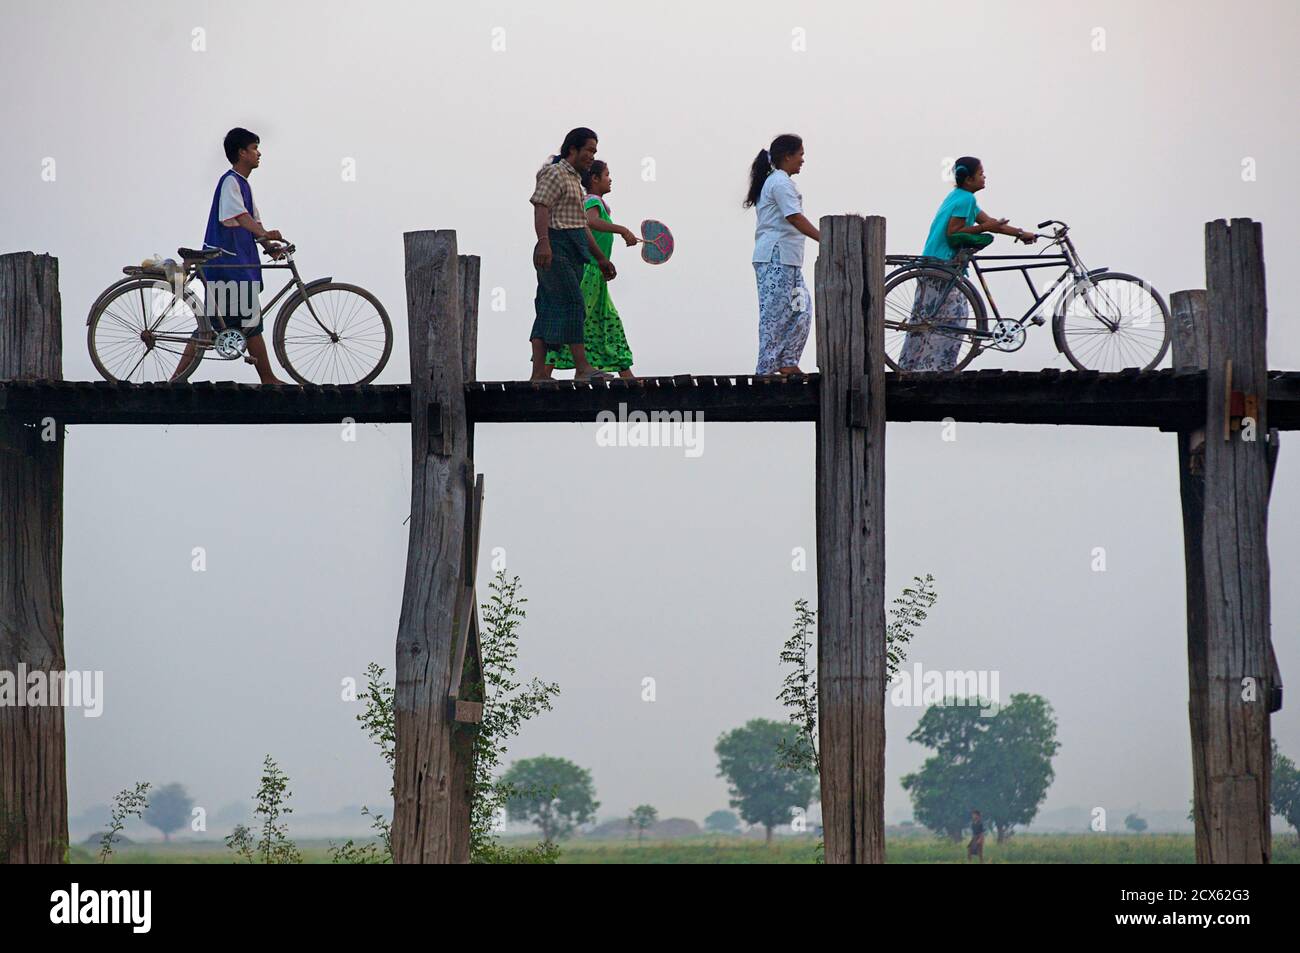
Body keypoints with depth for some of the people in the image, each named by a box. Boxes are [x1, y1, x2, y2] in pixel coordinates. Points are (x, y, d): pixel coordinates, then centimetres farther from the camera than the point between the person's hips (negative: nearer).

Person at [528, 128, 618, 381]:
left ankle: (539, 374, 1)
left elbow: (582, 224, 30)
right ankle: (582, 368, -19)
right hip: (555, 251, -9)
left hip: (573, 252, 9)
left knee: (550, 311, 4)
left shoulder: (574, 180, 26)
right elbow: (541, 208, -18)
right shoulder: (553, 173, -5)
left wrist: (600, 258, 30)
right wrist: (543, 242, -32)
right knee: (573, 304, -15)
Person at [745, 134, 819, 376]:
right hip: (777, 258, -10)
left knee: (800, 309, 7)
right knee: (776, 312, -8)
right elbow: (795, 218, -20)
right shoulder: (781, 182, -11)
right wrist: (824, 240, -24)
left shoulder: (771, 181, 21)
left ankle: (787, 362, 6)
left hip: (785, 259, 10)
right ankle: (766, 369, -6)